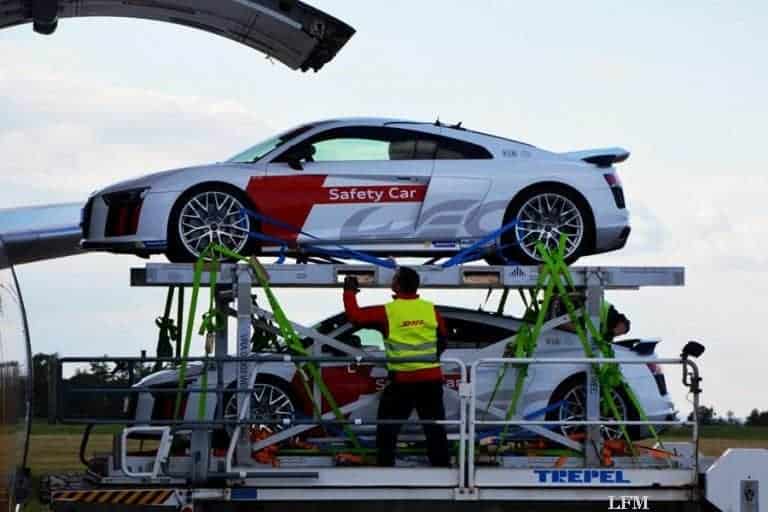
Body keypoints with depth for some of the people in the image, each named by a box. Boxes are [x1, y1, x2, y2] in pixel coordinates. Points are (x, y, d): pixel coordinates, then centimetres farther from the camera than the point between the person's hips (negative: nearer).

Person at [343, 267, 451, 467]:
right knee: (435, 427, 11)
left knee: (387, 428, 9)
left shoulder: (387, 312, -9)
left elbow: (355, 315, -2)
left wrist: (349, 292, 14)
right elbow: (442, 339, 13)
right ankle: (442, 466, 11)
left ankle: (384, 466, 6)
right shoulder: (430, 309, 1)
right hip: (431, 378, 3)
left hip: (403, 379, -3)